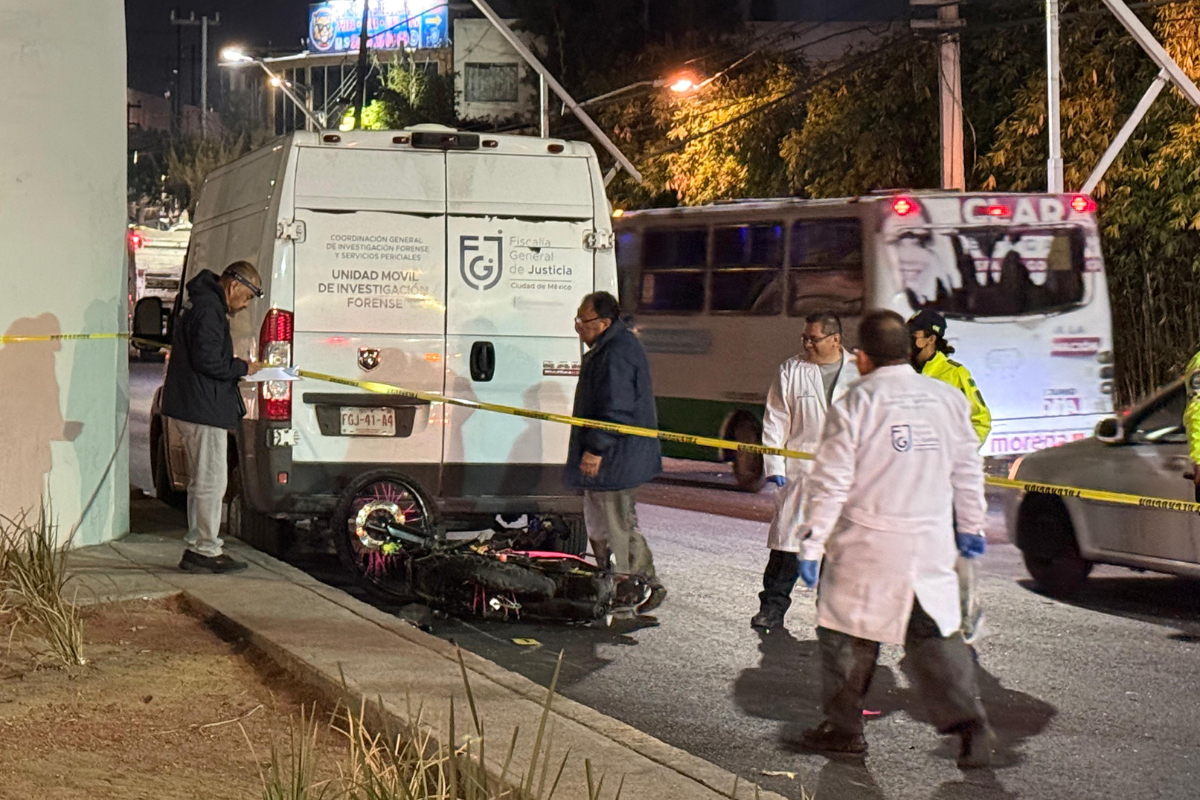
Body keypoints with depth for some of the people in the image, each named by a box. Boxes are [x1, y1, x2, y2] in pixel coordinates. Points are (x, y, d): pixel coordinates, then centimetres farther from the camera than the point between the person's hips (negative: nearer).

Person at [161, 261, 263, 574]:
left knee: (202, 482, 16)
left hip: (191, 408, 11)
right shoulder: (209, 310, -15)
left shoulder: (201, 305, 19)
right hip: (203, 411, -11)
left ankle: (196, 549, 20)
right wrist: (242, 368, -9)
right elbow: (207, 361, -22)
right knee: (211, 482, -6)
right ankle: (206, 551, -3)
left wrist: (237, 368, 11)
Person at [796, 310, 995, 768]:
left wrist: (813, 543, -5)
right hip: (931, 544, 4)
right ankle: (968, 720, -2)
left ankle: (844, 728, 20)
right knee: (934, 633, 11)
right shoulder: (949, 399, 3)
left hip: (867, 543, -4)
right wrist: (970, 526, 24)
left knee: (848, 634, 11)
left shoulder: (854, 406, -10)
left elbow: (831, 483, -10)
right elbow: (968, 471, 12)